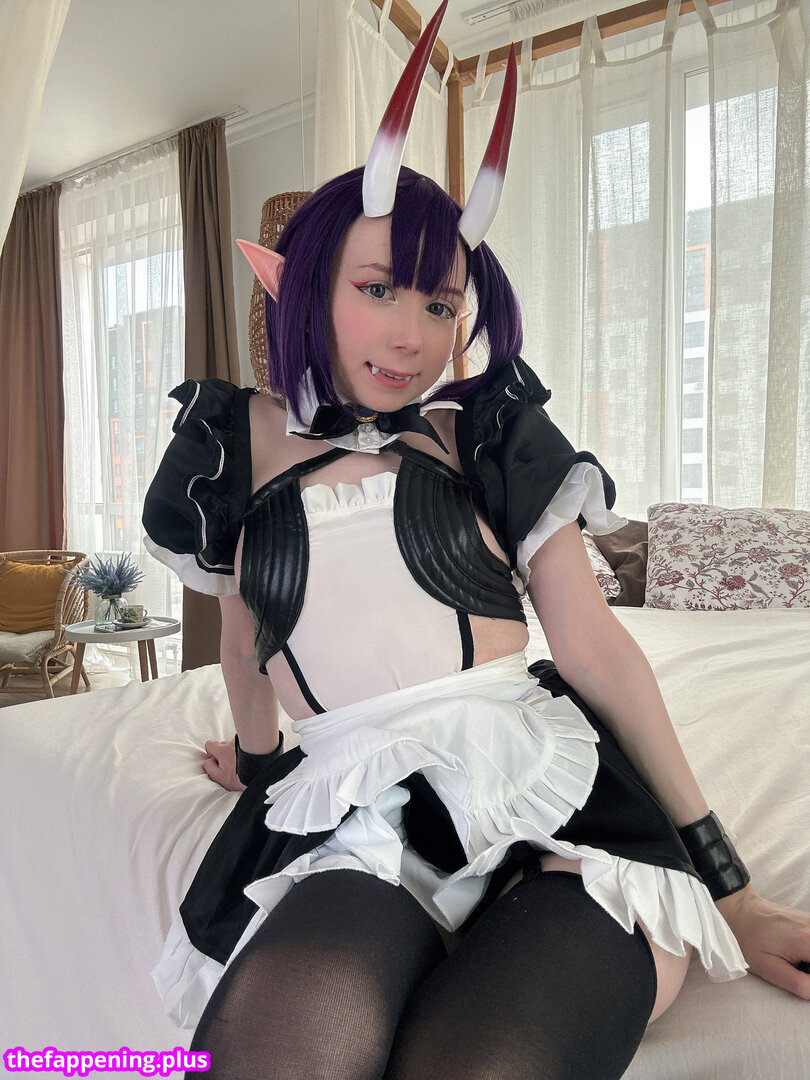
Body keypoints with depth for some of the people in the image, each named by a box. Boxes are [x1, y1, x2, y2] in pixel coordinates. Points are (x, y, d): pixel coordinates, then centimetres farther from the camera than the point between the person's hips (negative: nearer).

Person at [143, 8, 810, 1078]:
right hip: (355, 831, 1)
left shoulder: (490, 432, 7)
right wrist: (258, 762, 37)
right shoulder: (245, 438, 11)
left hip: (549, 795, 0)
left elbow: (595, 646, 4)